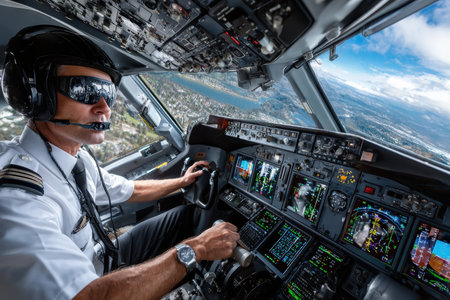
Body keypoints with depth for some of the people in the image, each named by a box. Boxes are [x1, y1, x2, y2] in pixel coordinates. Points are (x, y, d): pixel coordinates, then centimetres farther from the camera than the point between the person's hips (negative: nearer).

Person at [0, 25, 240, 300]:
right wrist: (194, 250, -35)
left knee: (188, 214, 8)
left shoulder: (78, 159, -6)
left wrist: (181, 182, 7)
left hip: (105, 257, 8)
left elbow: (131, 191, 8)